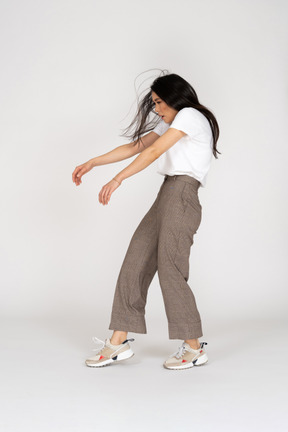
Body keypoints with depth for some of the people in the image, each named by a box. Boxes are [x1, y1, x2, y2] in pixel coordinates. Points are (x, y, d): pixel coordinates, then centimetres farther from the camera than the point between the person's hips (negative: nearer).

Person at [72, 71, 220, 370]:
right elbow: (134, 148, 25)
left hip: (182, 195, -9)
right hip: (165, 196, 9)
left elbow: (154, 151, -14)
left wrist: (117, 180, -19)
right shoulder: (170, 124, 26)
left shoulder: (190, 115, -3)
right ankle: (119, 342, 4)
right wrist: (92, 163, 20)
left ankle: (194, 348, -2)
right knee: (134, 264, 2)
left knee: (170, 270, -11)